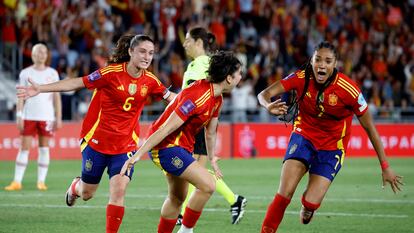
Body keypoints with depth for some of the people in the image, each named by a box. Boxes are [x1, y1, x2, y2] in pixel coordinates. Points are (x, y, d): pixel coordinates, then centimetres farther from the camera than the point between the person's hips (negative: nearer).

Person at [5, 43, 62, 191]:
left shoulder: (52, 73, 7)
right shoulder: (25, 73, 5)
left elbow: (56, 97, 7)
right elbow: (21, 97, 4)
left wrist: (58, 118, 1)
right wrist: (19, 116, -4)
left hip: (46, 116, 1)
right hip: (28, 116, -1)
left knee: (44, 149, 1)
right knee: (24, 148, -2)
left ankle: (41, 182, 5)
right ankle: (17, 182, -1)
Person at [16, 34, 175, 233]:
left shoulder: (150, 81, -3)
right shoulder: (112, 73, -16)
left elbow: (171, 97, 14)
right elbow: (78, 83, -14)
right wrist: (40, 89, -19)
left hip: (125, 145, 2)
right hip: (97, 140, -2)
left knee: (119, 190, -16)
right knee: (87, 193, 13)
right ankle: (75, 187, 50)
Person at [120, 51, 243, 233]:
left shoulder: (217, 98, 4)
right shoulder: (198, 97, -26)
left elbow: (210, 131, 20)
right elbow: (166, 129, -28)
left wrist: (212, 159, 28)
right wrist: (137, 155, -27)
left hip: (182, 146, 10)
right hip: (167, 145, -10)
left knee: (178, 197, 19)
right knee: (208, 185, -18)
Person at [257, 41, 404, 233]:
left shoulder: (348, 90, -23)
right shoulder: (301, 78, -17)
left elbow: (369, 128, -14)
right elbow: (265, 94, -19)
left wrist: (385, 167, -12)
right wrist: (269, 106, -45)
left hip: (332, 146, -1)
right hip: (304, 135, 1)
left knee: (311, 203, -12)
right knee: (284, 193, -19)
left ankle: (307, 206, 27)